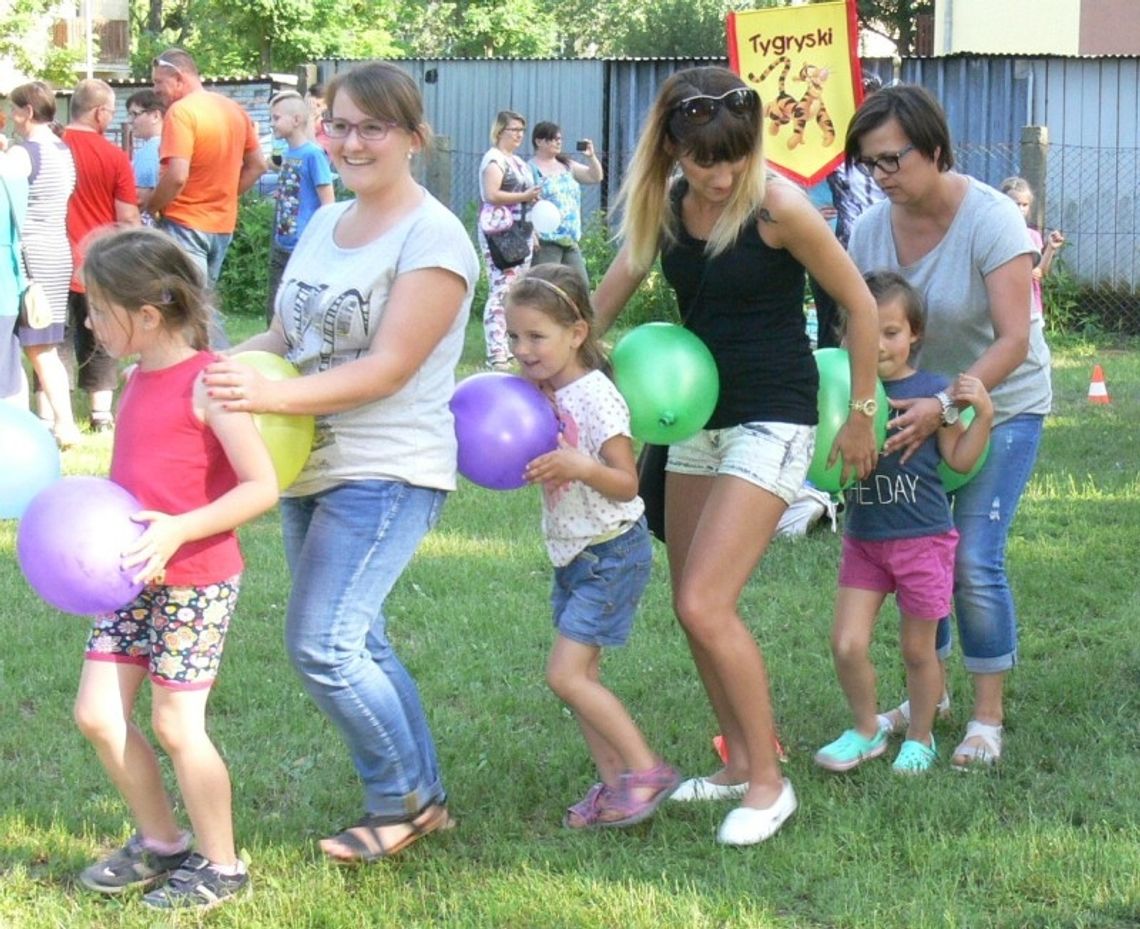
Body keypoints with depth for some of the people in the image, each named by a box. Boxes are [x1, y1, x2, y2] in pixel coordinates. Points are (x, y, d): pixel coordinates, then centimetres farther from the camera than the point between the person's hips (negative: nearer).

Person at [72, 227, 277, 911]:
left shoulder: (205, 383, -17)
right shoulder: (140, 379, 8)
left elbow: (262, 486, -22)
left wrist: (177, 531, -29)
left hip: (197, 580, -8)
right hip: (135, 579, 8)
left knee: (175, 724, -1)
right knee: (97, 714, 7)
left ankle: (222, 866, 17)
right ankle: (160, 841, 26)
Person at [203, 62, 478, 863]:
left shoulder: (432, 239, -13)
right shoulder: (325, 224, 11)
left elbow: (387, 369, -20)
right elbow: (288, 334, 15)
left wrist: (272, 395, -30)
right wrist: (231, 366, -7)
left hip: (389, 474, -8)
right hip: (313, 467, 8)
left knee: (322, 643, -13)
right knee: (357, 644, 13)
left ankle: (403, 799, 6)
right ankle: (423, 797, 26)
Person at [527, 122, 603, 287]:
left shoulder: (567, 166, 16)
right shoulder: (531, 169, -5)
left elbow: (596, 177, 19)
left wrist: (591, 156, 1)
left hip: (570, 239, 7)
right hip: (545, 241, -7)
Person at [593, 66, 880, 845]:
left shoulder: (777, 205, -19)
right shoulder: (666, 204, -1)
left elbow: (860, 304, -10)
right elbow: (613, 293, 10)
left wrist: (862, 415, -5)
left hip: (772, 422, -7)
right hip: (701, 415, 7)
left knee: (706, 605, -14)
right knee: (695, 609, 10)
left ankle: (769, 781, -1)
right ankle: (740, 763, 26)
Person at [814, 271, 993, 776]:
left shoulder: (933, 390, -7)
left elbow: (959, 459, -5)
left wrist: (983, 413, -17)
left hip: (922, 539, -3)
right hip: (863, 539, 3)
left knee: (917, 650, 9)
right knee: (846, 644, -5)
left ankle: (920, 738, 29)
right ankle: (866, 731, 18)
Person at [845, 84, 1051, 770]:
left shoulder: (991, 220, -23)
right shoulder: (871, 228, -7)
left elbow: (1013, 341, -27)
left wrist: (944, 407, -36)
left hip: (1002, 405, -5)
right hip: (916, 404, 5)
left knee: (974, 561, -11)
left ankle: (988, 718, 1)